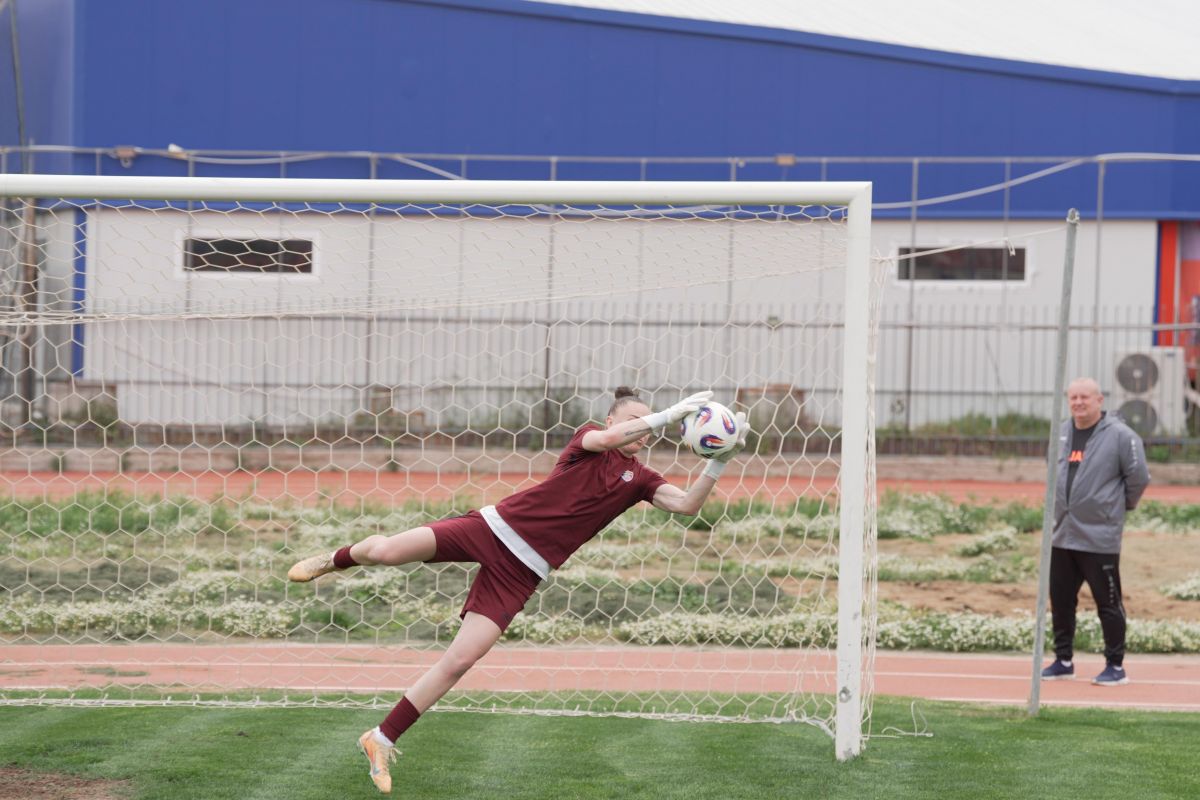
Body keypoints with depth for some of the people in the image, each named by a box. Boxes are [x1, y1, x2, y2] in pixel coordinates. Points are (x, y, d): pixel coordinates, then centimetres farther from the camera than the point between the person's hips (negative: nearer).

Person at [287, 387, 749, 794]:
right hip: (496, 527, -3)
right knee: (385, 551, -16)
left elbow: (688, 504, -6)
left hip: (519, 572, 3)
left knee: (460, 662, -9)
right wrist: (670, 414, -30)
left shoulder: (639, 479, 8)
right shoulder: (589, 438, -1)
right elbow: (608, 438, -26)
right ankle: (334, 561, 23)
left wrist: (723, 458, -16)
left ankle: (381, 741, 4)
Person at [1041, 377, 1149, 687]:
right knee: (1060, 600, 11)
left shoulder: (1119, 435, -10)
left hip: (1100, 537, -6)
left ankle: (1116, 666, 6)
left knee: (1108, 603, -2)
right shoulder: (1062, 432, 10)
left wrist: (1121, 506, 6)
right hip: (1062, 535, 6)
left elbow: (1138, 477, -6)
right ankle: (1063, 660, 23)